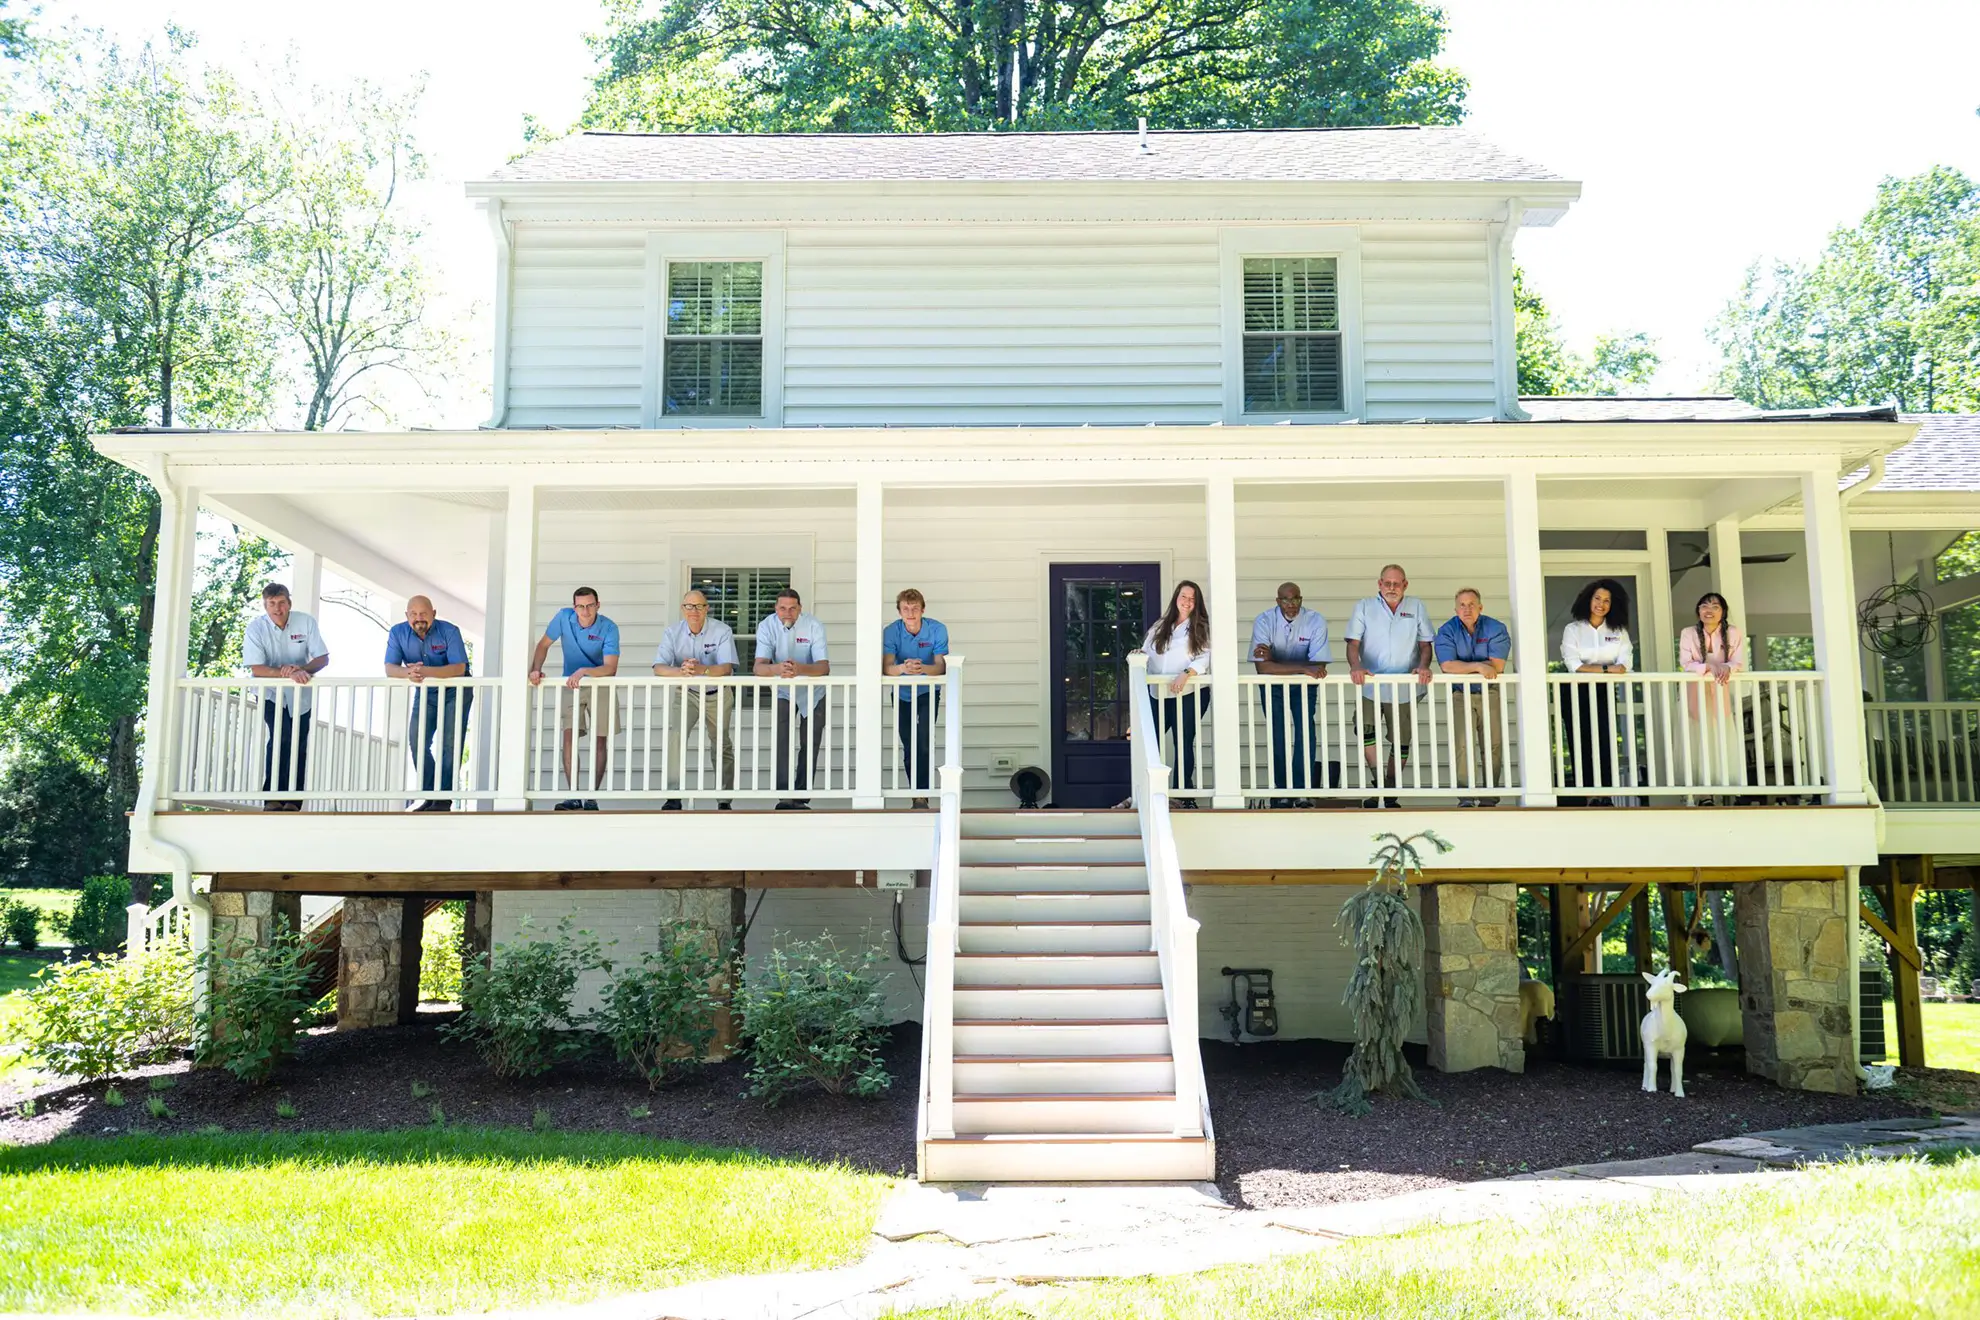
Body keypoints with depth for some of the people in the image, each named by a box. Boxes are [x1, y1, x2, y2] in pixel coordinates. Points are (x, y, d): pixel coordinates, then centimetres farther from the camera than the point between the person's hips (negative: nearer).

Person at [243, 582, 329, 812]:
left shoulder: (306, 622, -10)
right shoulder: (256, 629, -15)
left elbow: (323, 658, -10)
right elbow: (256, 668, -22)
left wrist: (301, 669, -30)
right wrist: (287, 673, -37)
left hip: (300, 696, 3)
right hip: (271, 693, -3)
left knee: (299, 747, 2)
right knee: (282, 736, -23)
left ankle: (292, 801, 12)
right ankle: (272, 798, -19)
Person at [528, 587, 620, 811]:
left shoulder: (609, 628, -17)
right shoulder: (564, 617, -10)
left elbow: (611, 668, -24)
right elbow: (543, 644, -1)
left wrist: (584, 671, -37)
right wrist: (535, 670, -16)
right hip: (570, 685, 2)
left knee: (599, 741, -4)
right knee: (569, 736, -12)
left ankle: (592, 798, 1)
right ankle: (573, 797, -12)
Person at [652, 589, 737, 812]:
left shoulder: (722, 631, -17)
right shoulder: (672, 632, -11)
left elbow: (727, 667, -28)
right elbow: (659, 668, -21)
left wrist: (701, 670, -48)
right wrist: (680, 672, -44)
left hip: (717, 695, 0)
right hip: (685, 693, 0)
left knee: (722, 746, 8)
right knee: (675, 735, -21)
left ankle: (724, 800, 22)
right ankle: (674, 796, -16)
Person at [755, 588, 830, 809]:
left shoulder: (814, 626, -21)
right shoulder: (767, 626, -19)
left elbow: (824, 666, -31)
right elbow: (759, 667, -29)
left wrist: (800, 669, -52)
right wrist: (776, 669, -53)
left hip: (813, 693, 0)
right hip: (783, 693, 0)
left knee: (810, 746, 2)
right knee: (781, 741, -17)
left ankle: (801, 797, 12)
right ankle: (784, 796, -19)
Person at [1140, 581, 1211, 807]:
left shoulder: (1201, 629, 3)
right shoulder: (1159, 627, 16)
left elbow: (1205, 658, -10)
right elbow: (1146, 654, 15)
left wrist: (1186, 674, -26)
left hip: (1190, 694, -3)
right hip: (1159, 695, 4)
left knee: (1184, 743, 0)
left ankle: (1183, 793, 8)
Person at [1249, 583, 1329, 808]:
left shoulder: (1315, 621, -19)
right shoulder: (1264, 621, -20)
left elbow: (1319, 666, -24)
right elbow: (1262, 666, -29)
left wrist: (1274, 659, -29)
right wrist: (1303, 669, -37)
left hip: (1303, 686, 0)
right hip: (1273, 686, 0)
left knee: (1305, 730, -13)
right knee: (1278, 736, -8)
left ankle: (1303, 789, -6)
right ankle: (1283, 791, 1)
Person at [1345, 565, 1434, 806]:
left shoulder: (1416, 607, 9)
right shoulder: (1363, 607, 6)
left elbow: (1425, 643, 8)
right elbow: (1353, 642, -2)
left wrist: (1423, 666, -12)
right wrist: (1355, 666, -21)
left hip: (1404, 689, 1)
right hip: (1370, 686, -1)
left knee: (1401, 741, 4)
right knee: (1365, 730, -21)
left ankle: (1390, 794, 14)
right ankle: (1378, 781, -8)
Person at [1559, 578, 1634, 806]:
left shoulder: (1619, 631, 10)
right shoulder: (1573, 629, 3)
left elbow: (1624, 665, -5)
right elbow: (1573, 665, -10)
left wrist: (1590, 669, -20)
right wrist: (1606, 668, -12)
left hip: (1604, 693, 2)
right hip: (1576, 693, -2)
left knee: (1606, 743, -6)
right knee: (1581, 744, -5)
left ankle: (1605, 795, -6)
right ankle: (1587, 795, -6)